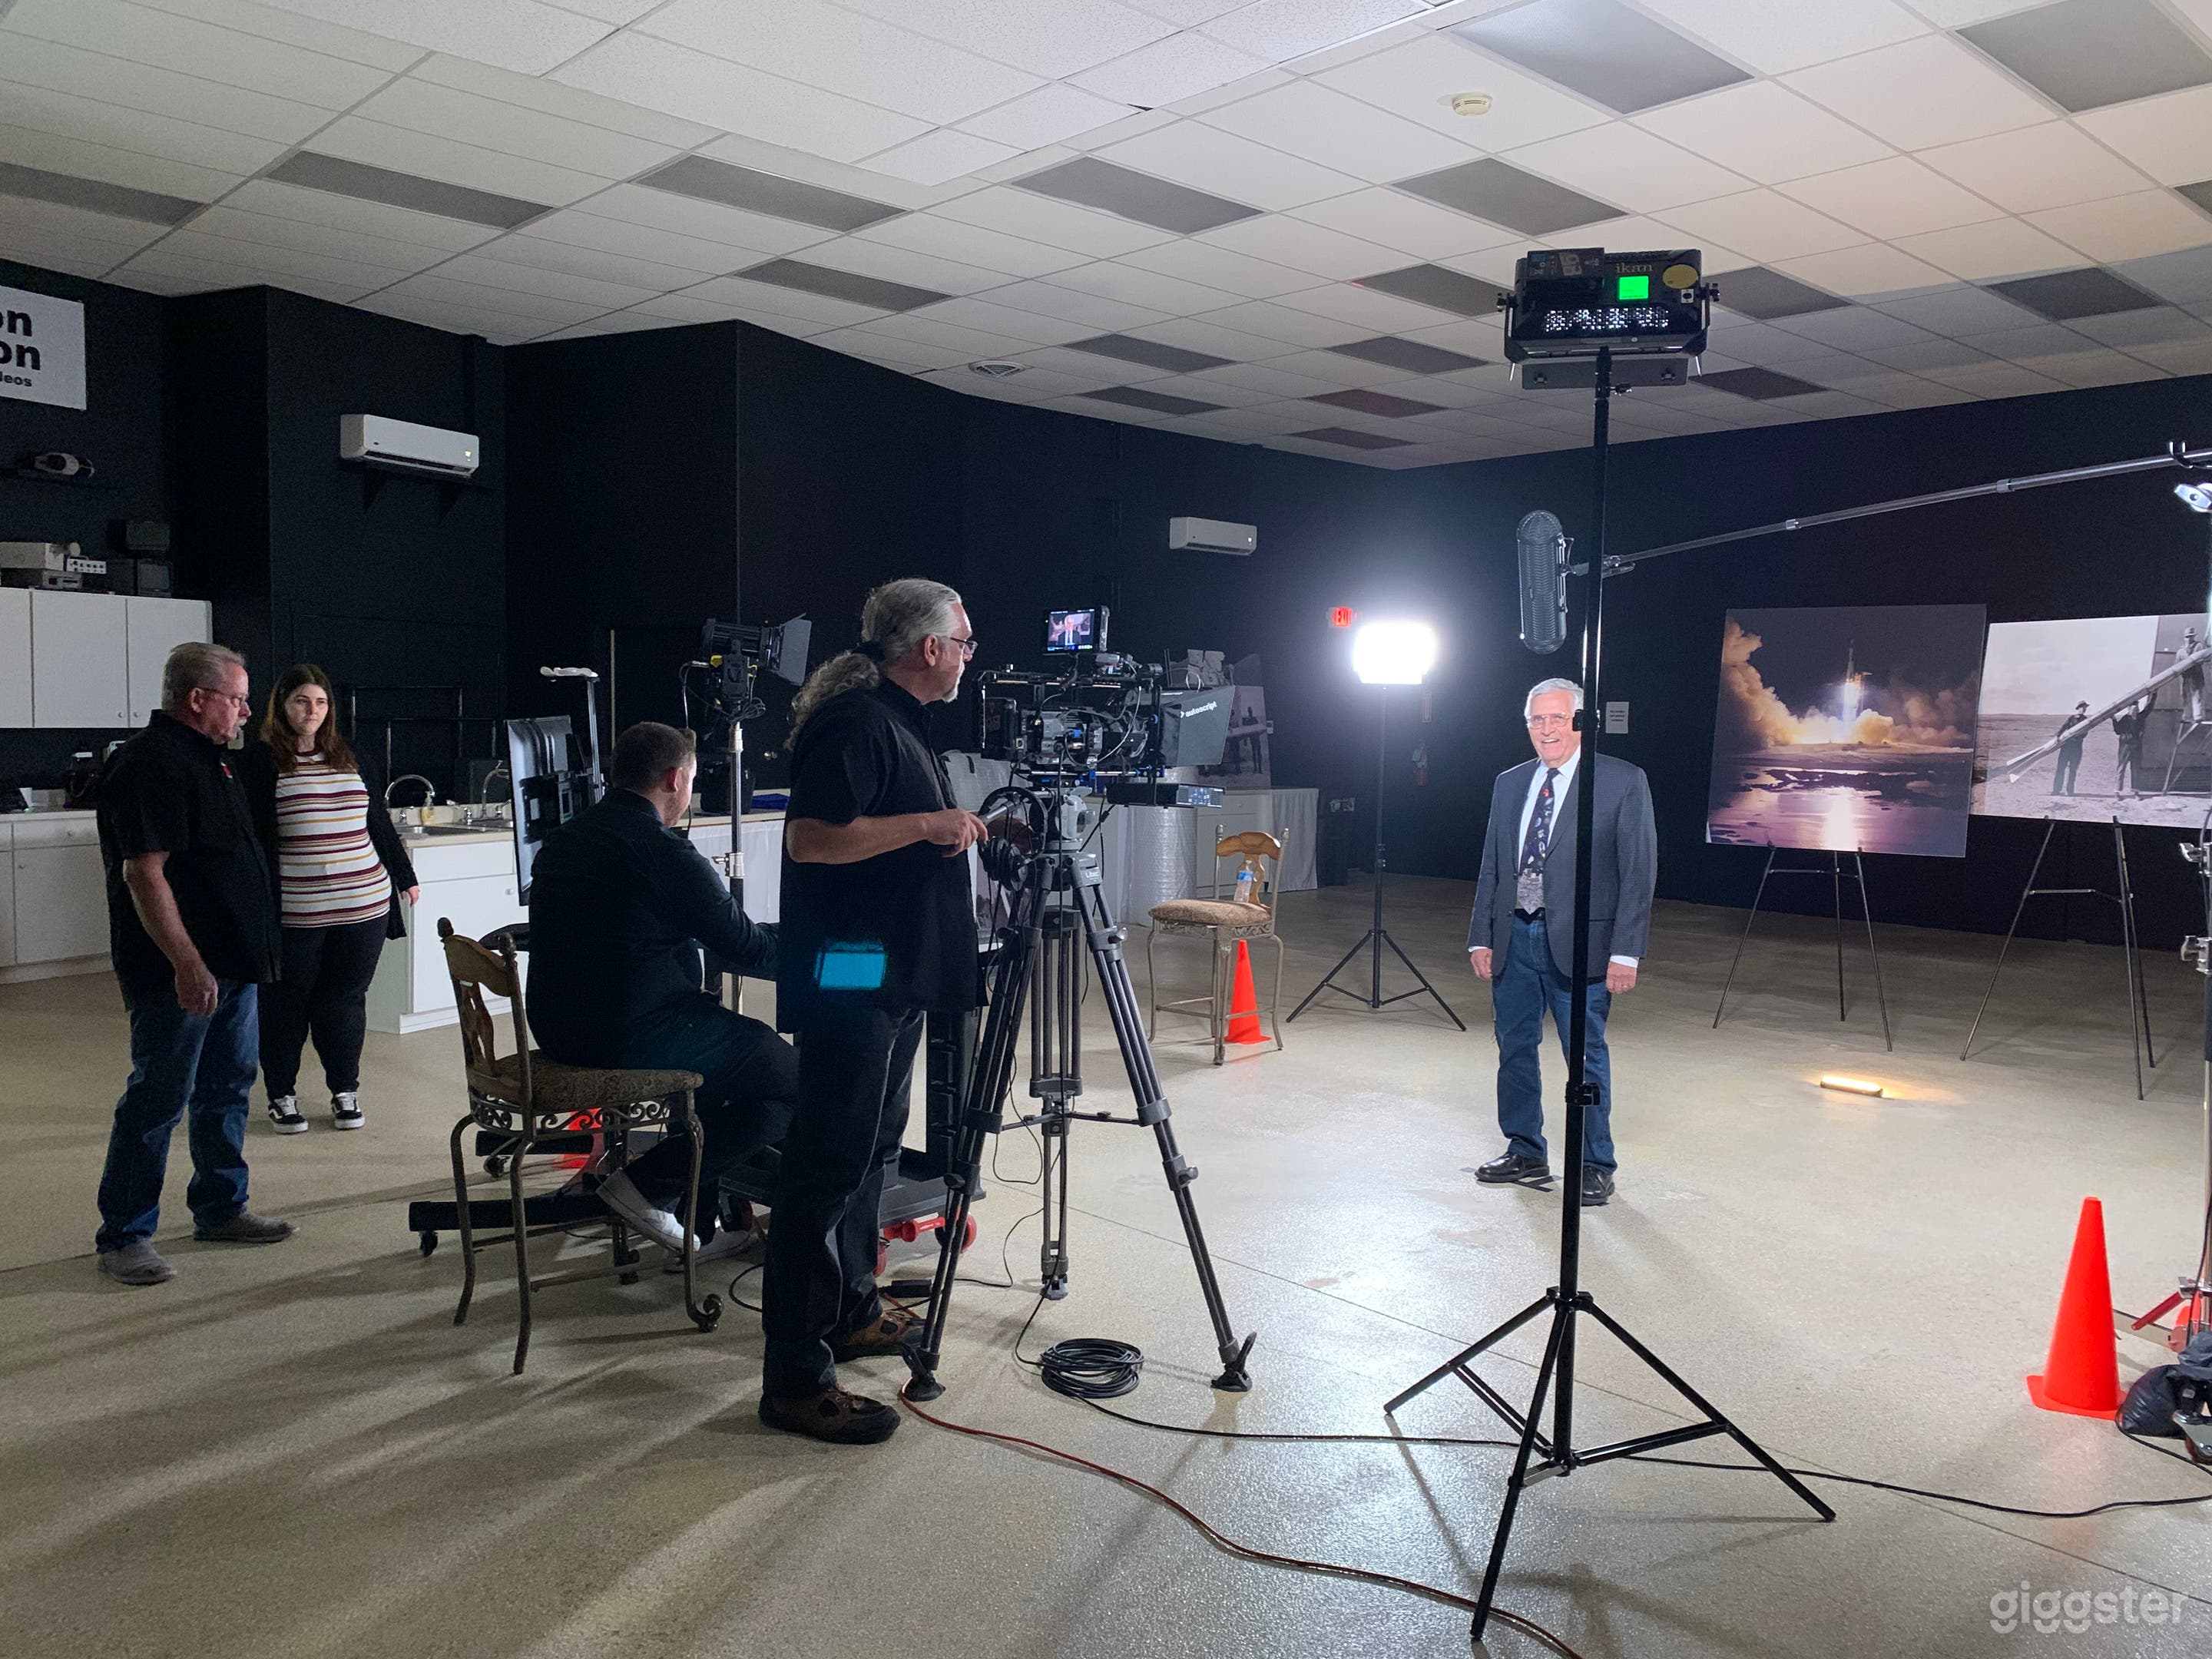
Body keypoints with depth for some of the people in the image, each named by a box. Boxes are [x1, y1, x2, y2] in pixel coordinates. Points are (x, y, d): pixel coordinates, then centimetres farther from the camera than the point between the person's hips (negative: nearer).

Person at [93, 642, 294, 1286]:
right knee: (158, 1101, -2)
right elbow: (143, 872, -23)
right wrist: (187, 963, -27)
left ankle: (220, 1209, 28)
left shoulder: (208, 760, 14)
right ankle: (123, 1237, 9)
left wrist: (254, 950, 22)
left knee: (227, 1090, 16)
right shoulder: (150, 765, -17)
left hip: (232, 965, 10)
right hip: (182, 973, -10)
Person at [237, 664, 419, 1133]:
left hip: (363, 907, 3)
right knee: (286, 1004, 8)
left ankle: (345, 1091, 23)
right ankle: (281, 1095, 23)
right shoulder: (259, 761, -1)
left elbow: (379, 822, 18)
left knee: (345, 1001, 10)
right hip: (294, 914, -3)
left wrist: (404, 877, 20)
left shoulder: (348, 757, 12)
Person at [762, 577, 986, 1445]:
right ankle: (797, 1379, -3)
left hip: (895, 976, 11)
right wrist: (925, 825, -21)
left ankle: (851, 1311, 33)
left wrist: (964, 833, 17)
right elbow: (812, 837, -25)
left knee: (873, 1147, 19)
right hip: (850, 978, -11)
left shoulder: (899, 723, 17)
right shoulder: (855, 722, -16)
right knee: (830, 1163, -8)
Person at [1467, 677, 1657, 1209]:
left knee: (1586, 1056, 4)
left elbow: (1640, 870, -7)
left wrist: (1626, 951, -13)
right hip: (1513, 938, 5)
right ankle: (1525, 1154, 27)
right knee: (1515, 1049, 12)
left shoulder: (1624, 782, -5)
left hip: (1578, 941, -5)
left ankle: (1595, 1166, 18)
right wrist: (1482, 937, 7)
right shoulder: (1509, 784, 11)